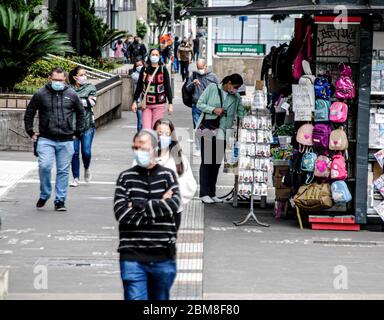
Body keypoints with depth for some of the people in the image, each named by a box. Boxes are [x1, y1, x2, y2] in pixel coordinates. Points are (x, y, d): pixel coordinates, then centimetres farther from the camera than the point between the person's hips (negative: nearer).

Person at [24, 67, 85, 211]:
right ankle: (44, 195, 6)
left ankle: (60, 201, 13)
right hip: (46, 140, -2)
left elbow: (81, 113, 19)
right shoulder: (40, 94, 0)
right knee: (44, 166, -16)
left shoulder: (72, 94, 5)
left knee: (63, 171, 4)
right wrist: (30, 132, 7)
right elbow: (29, 113, 11)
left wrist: (78, 132, 14)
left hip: (66, 140, 2)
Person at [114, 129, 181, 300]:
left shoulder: (168, 175, 9)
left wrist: (138, 205, -9)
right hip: (133, 257, -1)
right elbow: (121, 213, -8)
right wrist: (159, 206, -8)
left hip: (163, 256, 1)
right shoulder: (126, 177, 6)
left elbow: (174, 205, -9)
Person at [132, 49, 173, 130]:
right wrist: (135, 101, 8)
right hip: (146, 104, 1)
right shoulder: (144, 70, 4)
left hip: (159, 104, -1)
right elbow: (139, 86, 10)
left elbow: (168, 87, 1)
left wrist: (170, 104, -3)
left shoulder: (163, 70, 0)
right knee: (145, 129, -7)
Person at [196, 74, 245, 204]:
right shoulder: (212, 88, 0)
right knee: (206, 161, -6)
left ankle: (212, 193, 11)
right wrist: (213, 110, -13)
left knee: (217, 162, 5)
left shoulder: (236, 97, 10)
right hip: (207, 128, -4)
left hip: (222, 131, 4)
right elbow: (200, 104, 0)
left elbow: (241, 113, 9)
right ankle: (204, 193, -6)